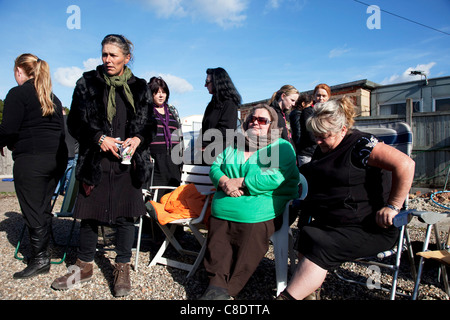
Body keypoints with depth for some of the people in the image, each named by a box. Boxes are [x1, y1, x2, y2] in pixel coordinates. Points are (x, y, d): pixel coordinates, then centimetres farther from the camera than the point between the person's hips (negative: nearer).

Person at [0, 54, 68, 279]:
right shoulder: (53, 97, 16)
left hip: (31, 159, -7)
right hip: (57, 157, 7)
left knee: (32, 209, 1)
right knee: (44, 207, 16)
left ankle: (40, 259, 7)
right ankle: (43, 251, 25)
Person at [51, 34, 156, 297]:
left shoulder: (139, 88, 9)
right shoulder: (87, 84, 7)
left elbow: (150, 125, 10)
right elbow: (75, 122, 4)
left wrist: (138, 139, -10)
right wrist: (99, 138, -12)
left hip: (128, 162, 0)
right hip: (95, 161, 1)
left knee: (126, 214, 3)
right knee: (90, 212, 8)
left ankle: (122, 268, 20)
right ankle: (85, 266, 27)